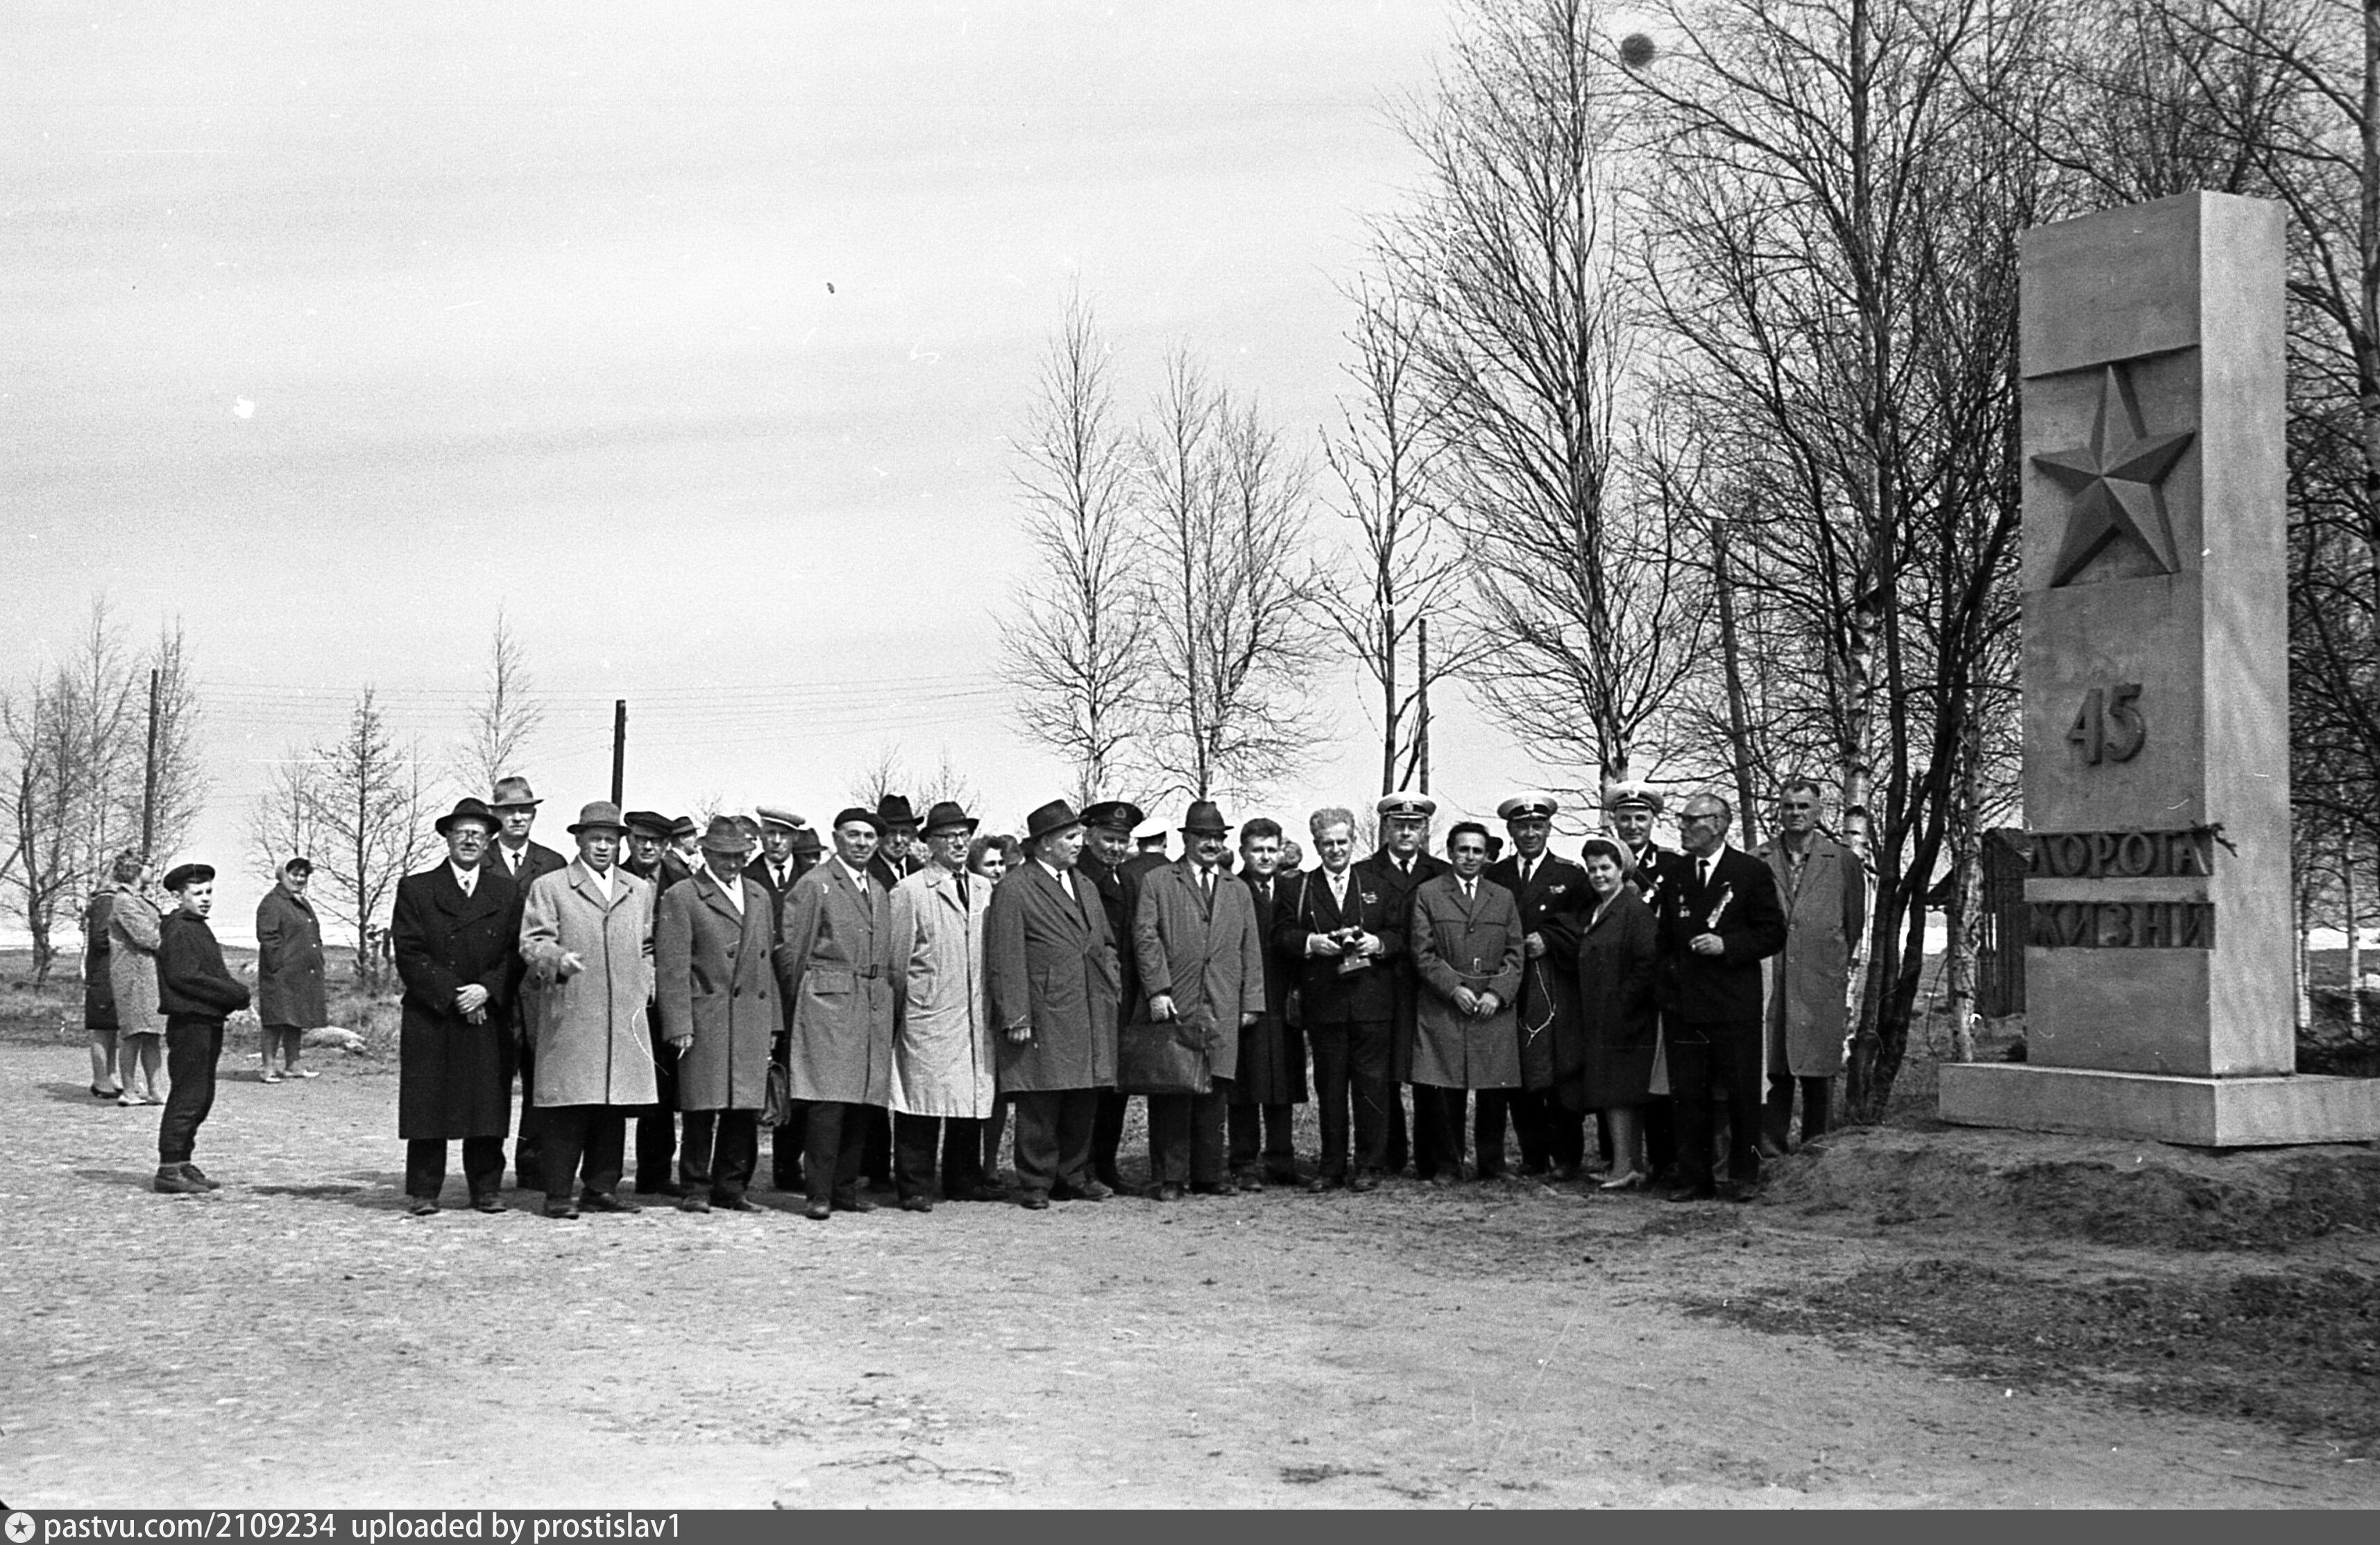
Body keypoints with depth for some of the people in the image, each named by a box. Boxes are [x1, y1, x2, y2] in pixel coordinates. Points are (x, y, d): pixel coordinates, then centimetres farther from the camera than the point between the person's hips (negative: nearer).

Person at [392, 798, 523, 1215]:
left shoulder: (507, 891, 13)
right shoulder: (415, 889, 6)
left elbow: (516, 953, 7)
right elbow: (408, 953, -2)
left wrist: (487, 989, -10)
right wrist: (451, 994, -10)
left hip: (491, 1018, 2)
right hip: (430, 1019, -2)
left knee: (488, 1104, 1)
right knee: (427, 1106, -1)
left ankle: (486, 1189, 8)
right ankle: (422, 1192, 5)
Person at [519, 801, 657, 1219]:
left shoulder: (640, 891, 19)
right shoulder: (548, 888, 6)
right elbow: (532, 944, -2)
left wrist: (645, 988, 12)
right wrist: (558, 960, -21)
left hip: (625, 1016, 4)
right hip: (568, 1016, -4)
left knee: (614, 1108, 3)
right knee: (567, 1110, -6)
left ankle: (601, 1188, 11)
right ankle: (559, 1195, -3)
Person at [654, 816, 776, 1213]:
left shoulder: (760, 896, 18)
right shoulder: (681, 897, 0)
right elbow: (672, 968, -5)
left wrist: (772, 1021, 15)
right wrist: (679, 1026, -12)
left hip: (753, 1017, 5)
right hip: (706, 1016, -5)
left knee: (747, 1109, 4)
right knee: (703, 1108, -4)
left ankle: (732, 1187, 14)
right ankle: (695, 1189, 6)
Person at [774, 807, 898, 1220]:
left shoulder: (880, 893, 21)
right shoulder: (814, 885, -1)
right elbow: (790, 949, -2)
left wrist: (885, 995, 16)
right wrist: (799, 1000, 2)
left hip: (874, 1008, 6)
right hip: (829, 1003, -6)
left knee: (862, 1104, 3)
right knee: (828, 1103, -12)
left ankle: (846, 1188, 11)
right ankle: (820, 1194, -9)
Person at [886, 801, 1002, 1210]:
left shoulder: (985, 890, 15)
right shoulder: (908, 892, -1)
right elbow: (897, 960, 0)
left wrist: (995, 1004, 14)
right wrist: (899, 1010, 1)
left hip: (976, 1017, 5)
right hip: (928, 1018, -5)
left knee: (973, 1098, 7)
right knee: (923, 1099, -4)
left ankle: (965, 1180, 18)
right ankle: (915, 1187, 1)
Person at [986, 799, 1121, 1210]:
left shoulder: (1085, 887, 18)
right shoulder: (1014, 890, -6)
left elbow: (1105, 944, 25)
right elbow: (1005, 959, -10)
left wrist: (1113, 988, 11)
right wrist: (1015, 1017, -15)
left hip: (1091, 1013, 7)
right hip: (1044, 1015, -7)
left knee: (1084, 1100, 10)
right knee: (1040, 1105, -3)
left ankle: (1074, 1176, 20)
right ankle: (1035, 1184, 5)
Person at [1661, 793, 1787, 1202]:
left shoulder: (1751, 872, -1)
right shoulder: (1675, 875, 13)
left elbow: (1774, 934, -2)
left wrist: (1726, 945, -13)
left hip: (1736, 1006, -4)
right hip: (1684, 1006, 4)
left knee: (1742, 1094, 2)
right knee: (1687, 1095, 4)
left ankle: (1744, 1177, 12)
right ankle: (1694, 1179, 10)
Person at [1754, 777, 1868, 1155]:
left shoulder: (1844, 862, 7)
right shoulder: (1757, 862, 8)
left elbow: (1856, 930, 9)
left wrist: (1851, 990, 7)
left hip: (1822, 988, 0)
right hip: (1769, 985, 1)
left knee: (1818, 1080, 2)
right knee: (1772, 1076, -2)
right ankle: (1770, 1158, 3)